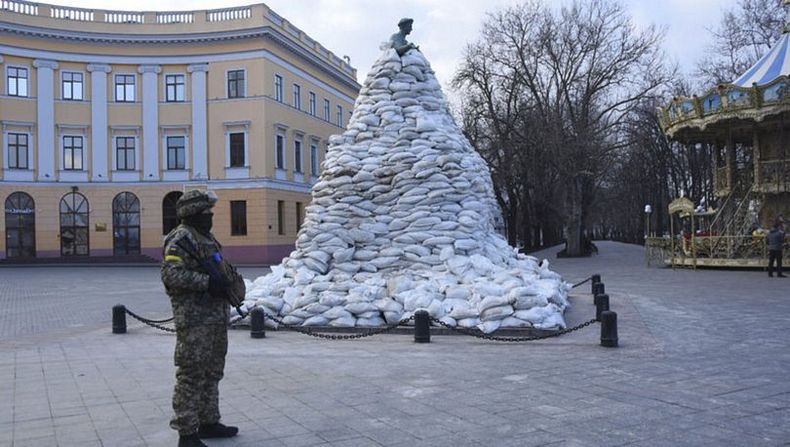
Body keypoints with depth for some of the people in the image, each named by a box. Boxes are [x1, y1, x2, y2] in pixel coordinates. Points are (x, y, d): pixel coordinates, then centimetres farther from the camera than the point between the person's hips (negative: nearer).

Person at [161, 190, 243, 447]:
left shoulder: (206, 237, 19)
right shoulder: (181, 238, -12)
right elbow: (171, 273, -23)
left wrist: (226, 282, 10)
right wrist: (207, 282, -25)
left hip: (216, 317, 10)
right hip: (194, 318, -10)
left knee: (212, 373, 17)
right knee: (192, 375, -6)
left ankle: (208, 422, 29)